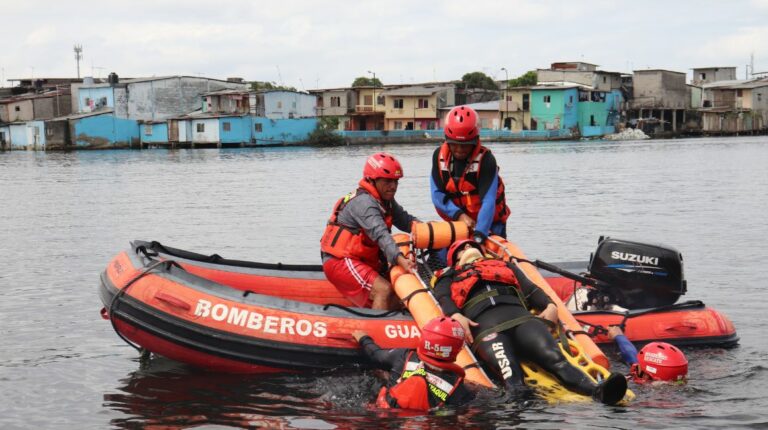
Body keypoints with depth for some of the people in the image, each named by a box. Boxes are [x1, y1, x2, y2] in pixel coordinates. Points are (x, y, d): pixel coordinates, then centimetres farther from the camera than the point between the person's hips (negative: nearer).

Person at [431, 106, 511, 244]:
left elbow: (488, 201, -32)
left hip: (489, 222, -3)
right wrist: (459, 215, -25)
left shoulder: (485, 160, -24)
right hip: (456, 219, 3)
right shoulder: (439, 156, -10)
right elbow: (437, 194, -11)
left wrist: (479, 235, -42)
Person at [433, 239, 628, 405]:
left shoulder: (505, 265, 42)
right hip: (485, 326, -1)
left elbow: (530, 288, 26)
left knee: (554, 357, -27)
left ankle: (597, 391, -50)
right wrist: (455, 316, -10)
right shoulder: (450, 278, 37)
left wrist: (549, 306, 4)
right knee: (510, 374, -34)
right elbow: (443, 299, 15)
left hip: (520, 317, 1)